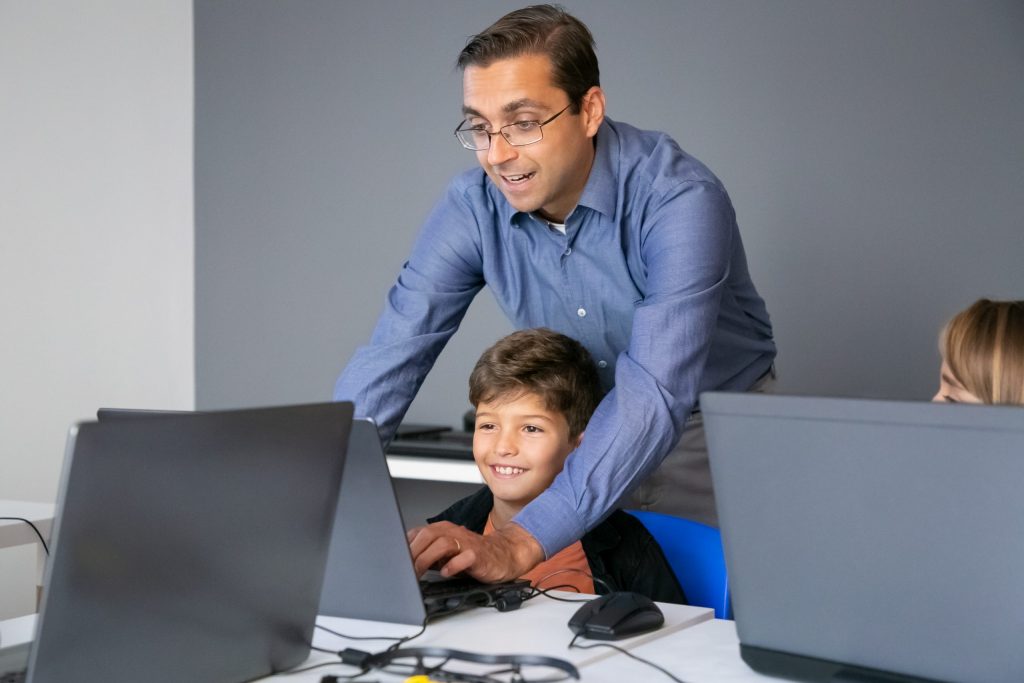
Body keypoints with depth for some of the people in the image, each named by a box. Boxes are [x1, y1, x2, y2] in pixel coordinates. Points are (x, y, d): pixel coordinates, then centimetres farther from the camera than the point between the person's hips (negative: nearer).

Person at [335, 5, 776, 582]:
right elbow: (390, 358, -19)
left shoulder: (681, 201, -31)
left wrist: (520, 545, -50)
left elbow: (655, 393, -40)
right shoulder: (472, 207, -16)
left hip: (710, 427, -3)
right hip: (581, 432, 4)